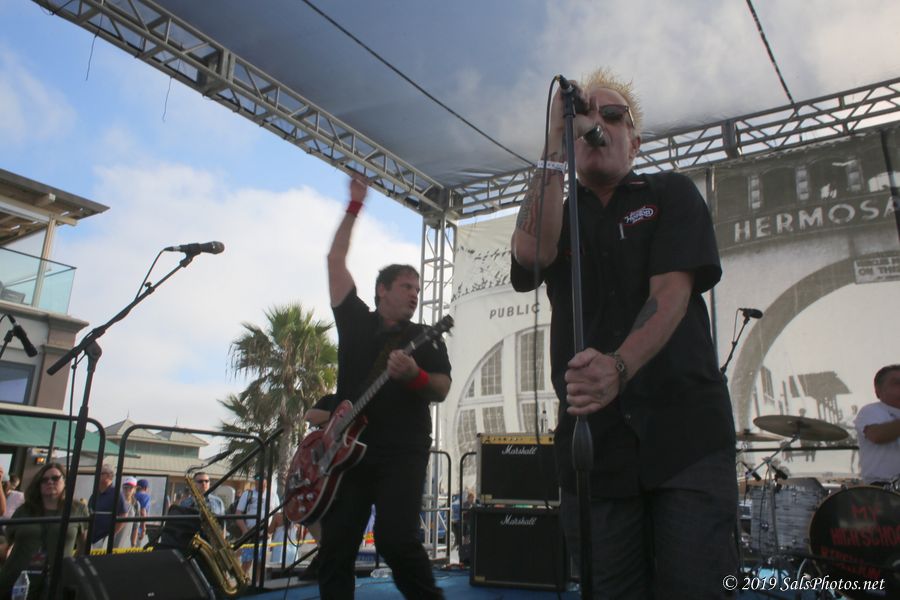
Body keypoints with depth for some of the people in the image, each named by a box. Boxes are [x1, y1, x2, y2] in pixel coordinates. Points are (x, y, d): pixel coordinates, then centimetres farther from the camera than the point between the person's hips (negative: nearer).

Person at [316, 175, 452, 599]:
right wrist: (355, 206, 17)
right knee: (335, 548, 4)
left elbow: (442, 390, -1)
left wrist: (414, 376, -23)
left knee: (396, 540, -13)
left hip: (402, 453, -2)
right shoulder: (356, 322, 12)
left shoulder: (426, 339, 8)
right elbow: (335, 260, 14)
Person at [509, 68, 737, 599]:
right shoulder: (558, 216, 17)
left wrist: (620, 366, -26)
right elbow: (531, 251, -10)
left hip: (686, 436, -1)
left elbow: (672, 290, -7)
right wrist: (558, 141, -7)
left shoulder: (671, 194, 10)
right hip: (593, 445, 2)